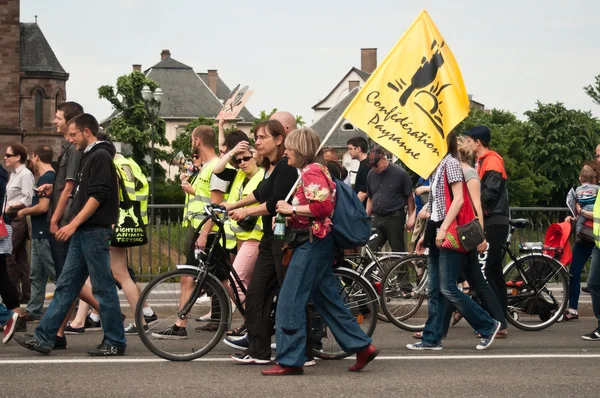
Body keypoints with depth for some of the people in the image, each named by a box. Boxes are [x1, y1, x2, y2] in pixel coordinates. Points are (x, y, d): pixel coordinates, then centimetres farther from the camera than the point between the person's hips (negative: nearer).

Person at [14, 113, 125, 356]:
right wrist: (55, 188, 26)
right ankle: (43, 338, 9)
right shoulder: (89, 157, 18)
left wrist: (73, 224, -21)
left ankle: (115, 343, 1)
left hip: (94, 231, -10)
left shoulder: (101, 156, -11)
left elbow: (98, 195, -19)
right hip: (83, 233, 10)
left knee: (103, 288, -5)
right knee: (65, 287, 8)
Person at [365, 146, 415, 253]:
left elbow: (409, 196, -2)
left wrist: (411, 217, -6)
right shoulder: (371, 174, 9)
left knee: (398, 252, -1)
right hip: (377, 219, 5)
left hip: (395, 218, -5)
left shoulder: (400, 173, -7)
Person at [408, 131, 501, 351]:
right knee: (434, 290, 7)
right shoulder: (442, 163, 18)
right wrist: (427, 234, 20)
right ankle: (431, 339, 8)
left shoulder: (451, 162, -10)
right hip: (437, 234, 10)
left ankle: (488, 326, 1)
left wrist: (443, 229, -24)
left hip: (448, 234, -10)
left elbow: (458, 199, -19)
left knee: (447, 288, -9)